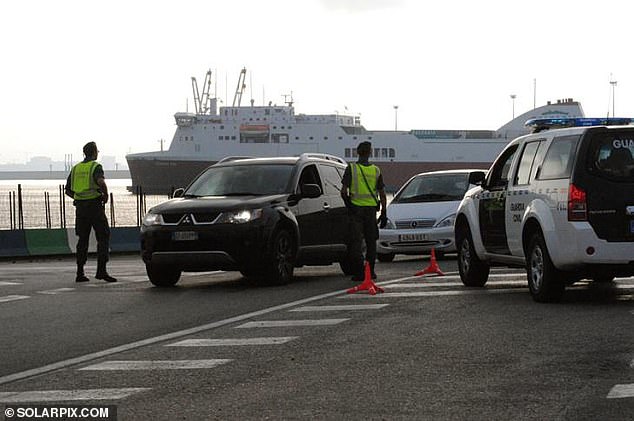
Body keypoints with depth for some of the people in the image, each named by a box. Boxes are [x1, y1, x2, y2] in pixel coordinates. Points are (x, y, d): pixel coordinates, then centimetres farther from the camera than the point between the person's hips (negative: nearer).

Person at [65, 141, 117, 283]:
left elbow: (68, 190, 15)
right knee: (103, 237, -1)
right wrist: (106, 195, -10)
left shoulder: (76, 168, 13)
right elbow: (101, 182, -25)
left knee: (83, 239, 10)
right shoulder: (96, 166, -6)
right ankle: (101, 270, -11)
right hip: (95, 206, -6)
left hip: (80, 207, 6)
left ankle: (80, 272, 6)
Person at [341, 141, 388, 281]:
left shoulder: (351, 169, -4)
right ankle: (370, 271, 14)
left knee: (356, 242, 0)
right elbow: (382, 195, 5)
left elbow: (343, 192, -10)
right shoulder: (376, 171, 4)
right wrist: (383, 213, 10)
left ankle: (360, 272, -5)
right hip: (371, 209, 2)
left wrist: (348, 204, 2)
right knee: (371, 241, 13)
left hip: (356, 209, -2)